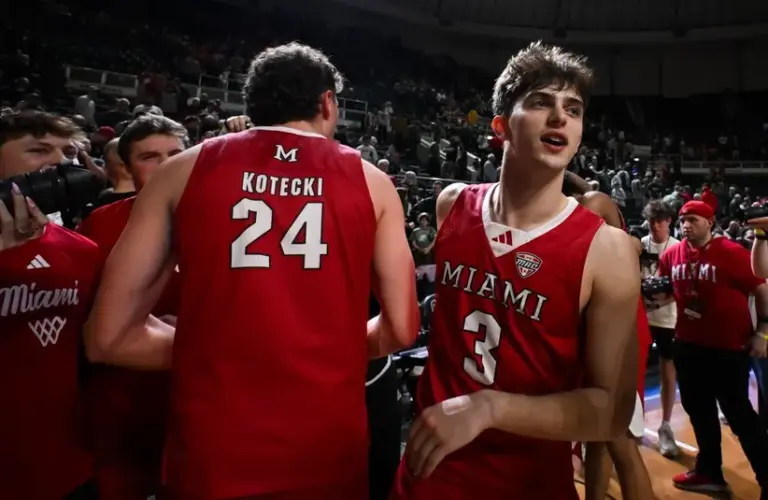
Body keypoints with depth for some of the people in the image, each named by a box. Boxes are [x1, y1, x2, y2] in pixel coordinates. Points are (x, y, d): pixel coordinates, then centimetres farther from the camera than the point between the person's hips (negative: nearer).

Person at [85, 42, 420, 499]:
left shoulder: (184, 170, 1)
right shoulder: (370, 181, 1)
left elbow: (109, 337, 0)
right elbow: (402, 328, 0)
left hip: (209, 454, 0)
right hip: (328, 451, 1)